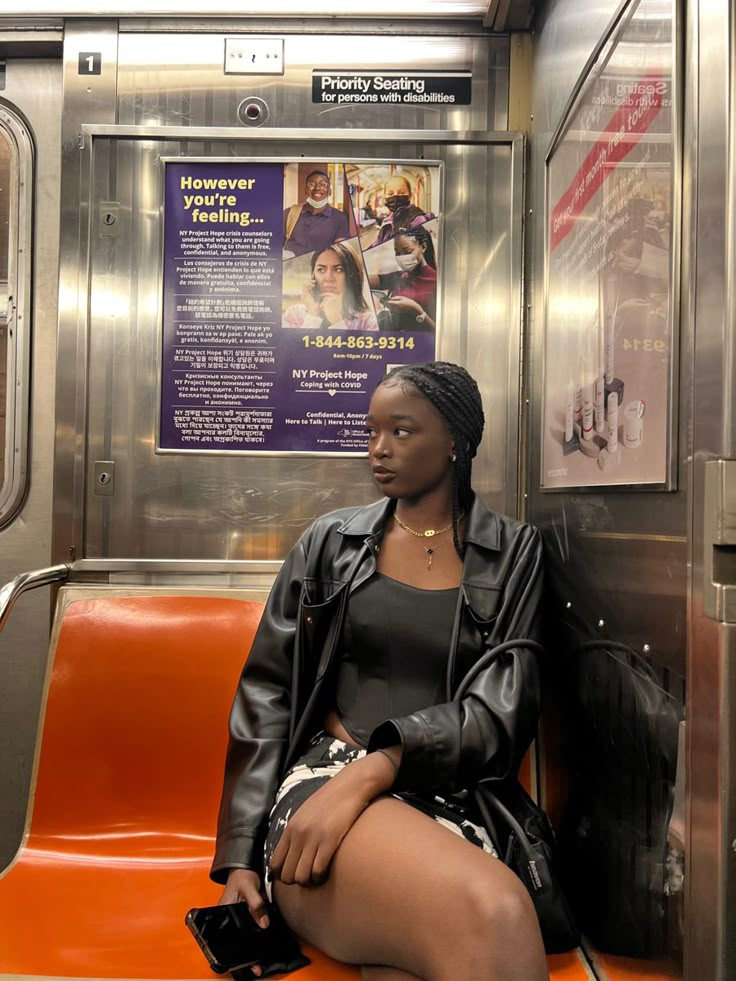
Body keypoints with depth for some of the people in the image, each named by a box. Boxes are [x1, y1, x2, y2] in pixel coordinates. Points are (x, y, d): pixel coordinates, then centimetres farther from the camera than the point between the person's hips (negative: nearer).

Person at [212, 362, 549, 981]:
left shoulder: (514, 555, 10)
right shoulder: (330, 542, 12)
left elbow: (503, 710, -2)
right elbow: (267, 697, 9)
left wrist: (375, 765, -17)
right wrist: (241, 856, 0)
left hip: (451, 806, 1)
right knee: (493, 910, -34)